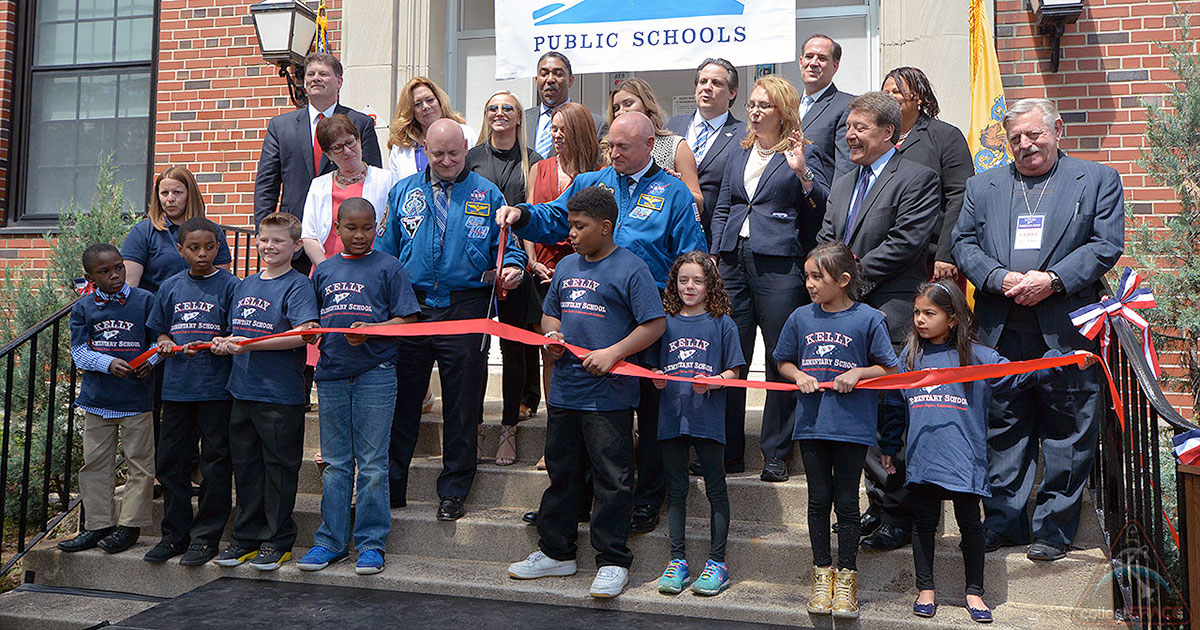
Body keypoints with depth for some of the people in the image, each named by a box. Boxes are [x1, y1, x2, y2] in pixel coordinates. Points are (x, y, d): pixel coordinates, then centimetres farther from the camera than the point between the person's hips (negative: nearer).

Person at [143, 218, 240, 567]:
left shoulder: (230, 285, -2)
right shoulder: (170, 287, 11)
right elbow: (161, 331, 20)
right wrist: (166, 344, -2)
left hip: (217, 386, -4)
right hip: (176, 385, 5)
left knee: (215, 463, 1)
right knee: (172, 461, 10)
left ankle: (206, 537, 12)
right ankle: (175, 534, 23)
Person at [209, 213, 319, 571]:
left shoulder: (297, 286, -7)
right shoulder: (245, 285, 16)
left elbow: (305, 333, -20)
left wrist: (250, 344, -19)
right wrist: (225, 343, 2)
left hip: (281, 394, -7)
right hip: (242, 390, 7)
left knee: (279, 465, 2)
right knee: (245, 464, 13)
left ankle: (278, 541, 13)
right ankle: (246, 536, 25)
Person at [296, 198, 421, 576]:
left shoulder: (388, 267, 2)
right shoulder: (324, 271, 15)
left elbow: (407, 319, -4)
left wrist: (370, 330, -18)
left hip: (375, 373, -4)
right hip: (331, 374, 4)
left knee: (372, 464, 0)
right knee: (335, 463, 11)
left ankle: (371, 544, 9)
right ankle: (330, 541, 20)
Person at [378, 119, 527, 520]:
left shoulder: (487, 195, 5)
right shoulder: (403, 192, 11)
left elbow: (509, 247, 7)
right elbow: (385, 252, 13)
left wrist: (512, 268, -15)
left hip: (465, 309, -2)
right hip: (410, 307, 2)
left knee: (462, 406, 5)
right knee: (401, 400, 7)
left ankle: (453, 493, 17)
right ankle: (390, 486, 20)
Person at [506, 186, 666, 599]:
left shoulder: (630, 268, -7)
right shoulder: (566, 267, 14)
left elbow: (655, 324, -11)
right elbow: (550, 313, 25)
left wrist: (613, 353, -20)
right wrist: (551, 335, 3)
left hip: (609, 396, -7)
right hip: (564, 391, 7)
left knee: (612, 480, 1)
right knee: (561, 472, 16)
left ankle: (613, 563, 12)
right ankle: (556, 552, 30)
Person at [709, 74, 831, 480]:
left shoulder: (802, 153, 3)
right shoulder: (738, 156, 20)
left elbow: (825, 207, -6)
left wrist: (802, 173, -21)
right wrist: (717, 256, 11)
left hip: (779, 263, -5)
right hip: (734, 262, 5)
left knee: (781, 361, -1)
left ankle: (776, 454, 9)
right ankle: (728, 451, 14)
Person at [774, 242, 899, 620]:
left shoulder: (868, 319, -5)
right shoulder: (801, 318, 5)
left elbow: (889, 369, 0)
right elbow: (784, 362, 15)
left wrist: (856, 374, -15)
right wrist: (799, 376, -5)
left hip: (852, 425, -3)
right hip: (811, 422, 3)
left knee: (846, 501, 5)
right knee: (818, 499, 11)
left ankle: (846, 576, 19)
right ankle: (822, 573, 24)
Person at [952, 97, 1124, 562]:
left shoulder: (1097, 180, 9)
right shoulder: (981, 187, 15)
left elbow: (1107, 245, 0)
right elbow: (963, 243, 8)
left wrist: (1052, 280, -13)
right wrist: (1001, 278, -10)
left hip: (1066, 328, -2)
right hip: (1001, 332, 2)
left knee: (1067, 432, 2)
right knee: (1002, 428, 7)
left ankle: (1054, 528, 14)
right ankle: (1005, 522, 18)